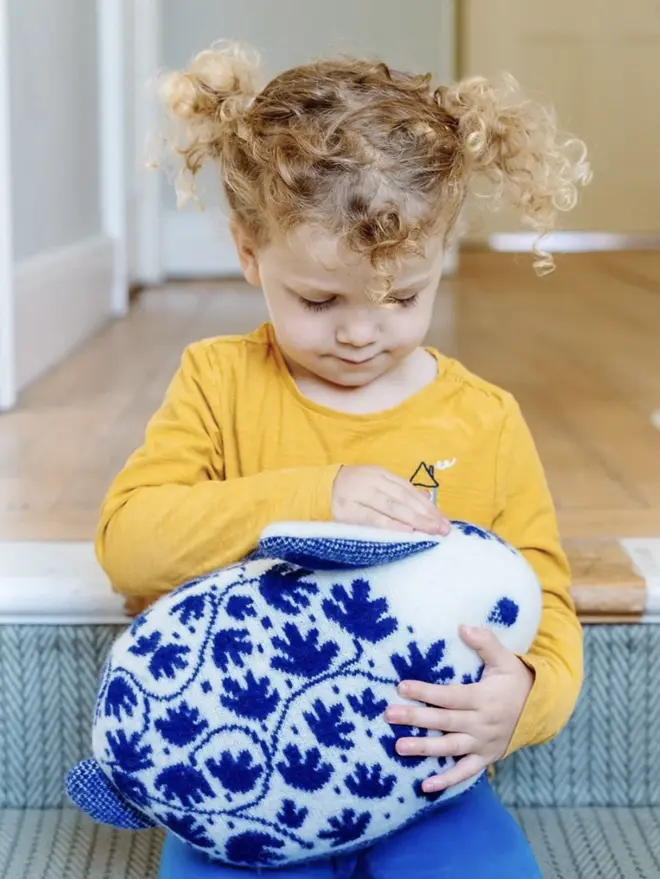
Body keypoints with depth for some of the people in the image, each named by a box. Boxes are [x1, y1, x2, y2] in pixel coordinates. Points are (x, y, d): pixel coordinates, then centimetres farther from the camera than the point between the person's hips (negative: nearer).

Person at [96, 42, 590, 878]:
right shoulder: (219, 382, 0)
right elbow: (126, 541, -11)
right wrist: (311, 497, -21)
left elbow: (543, 604, 2)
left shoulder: (487, 423, 0)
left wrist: (524, 698, -22)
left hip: (424, 771, 1)